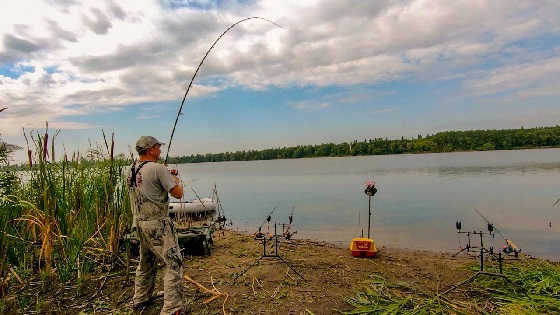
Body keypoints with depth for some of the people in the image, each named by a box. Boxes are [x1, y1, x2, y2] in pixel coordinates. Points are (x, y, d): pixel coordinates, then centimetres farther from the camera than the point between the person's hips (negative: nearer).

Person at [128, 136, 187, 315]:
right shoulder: (158, 168, -16)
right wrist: (177, 181, 6)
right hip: (157, 223, -9)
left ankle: (140, 300, 36)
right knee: (174, 263, -3)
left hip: (139, 223, 9)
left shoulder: (132, 170, 9)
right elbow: (178, 194, -14)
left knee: (146, 263, 23)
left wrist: (167, 176, 19)